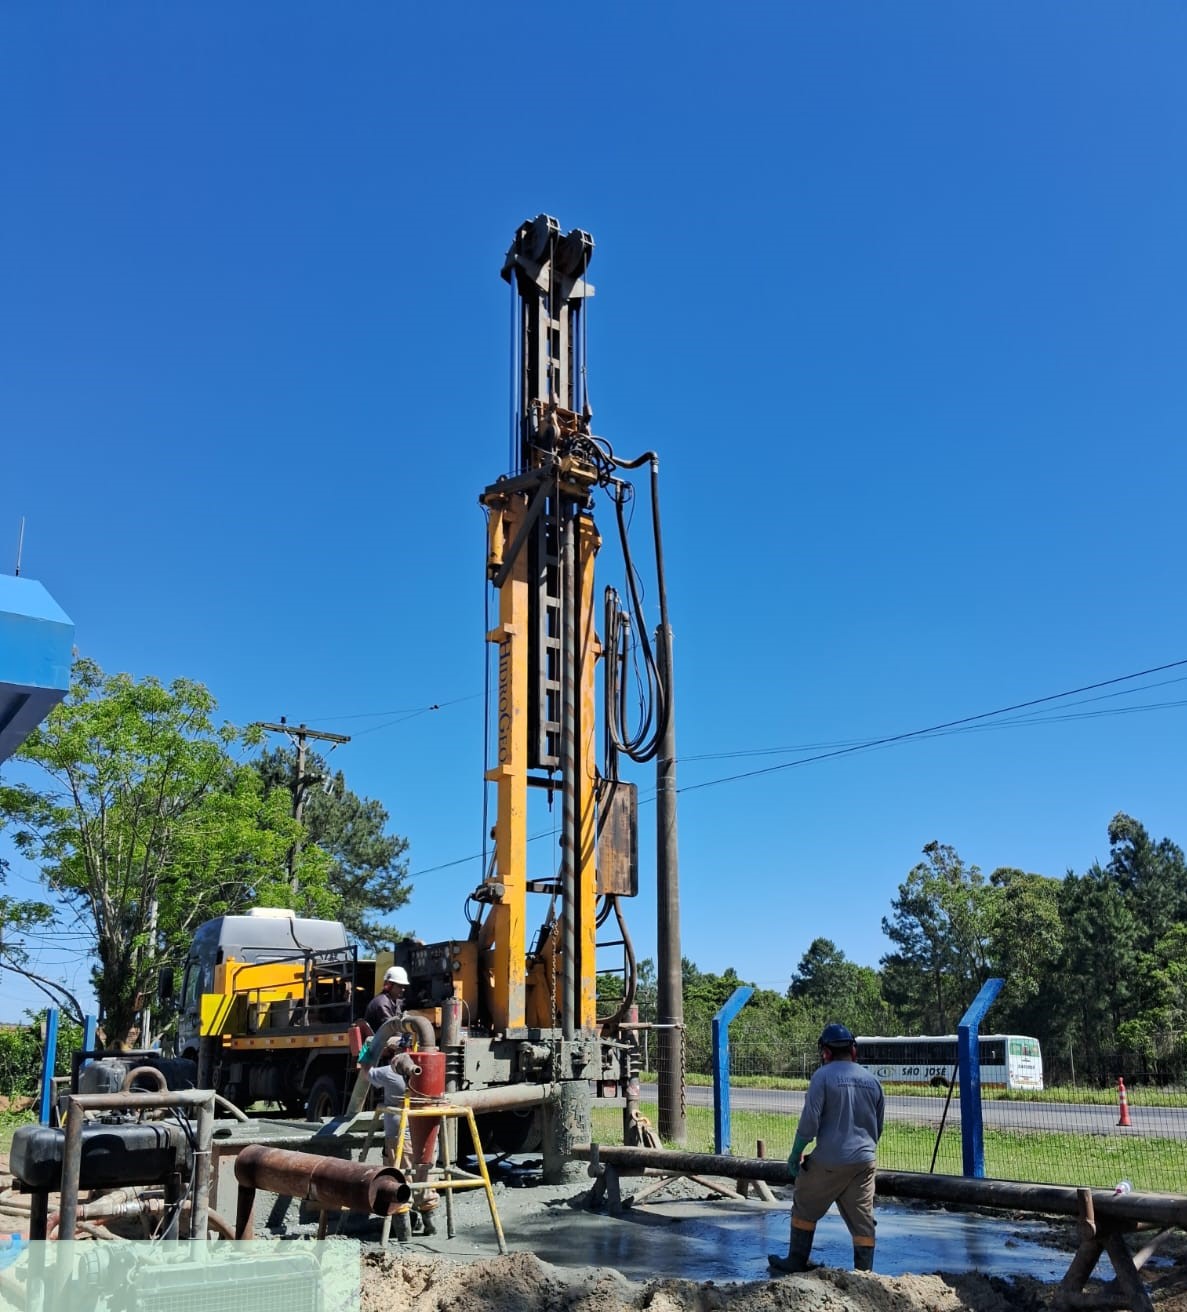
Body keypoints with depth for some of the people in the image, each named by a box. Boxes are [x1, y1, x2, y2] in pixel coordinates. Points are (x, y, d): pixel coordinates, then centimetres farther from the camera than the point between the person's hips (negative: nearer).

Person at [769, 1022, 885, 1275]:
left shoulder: (823, 1076, -8)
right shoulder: (872, 1080, 8)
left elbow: (809, 1123, -13)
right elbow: (878, 1128, 16)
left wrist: (795, 1154, -3)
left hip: (829, 1162, -4)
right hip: (865, 1161, 4)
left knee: (805, 1208, 13)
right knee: (862, 1218, 9)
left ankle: (797, 1261, 20)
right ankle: (865, 1271, 7)